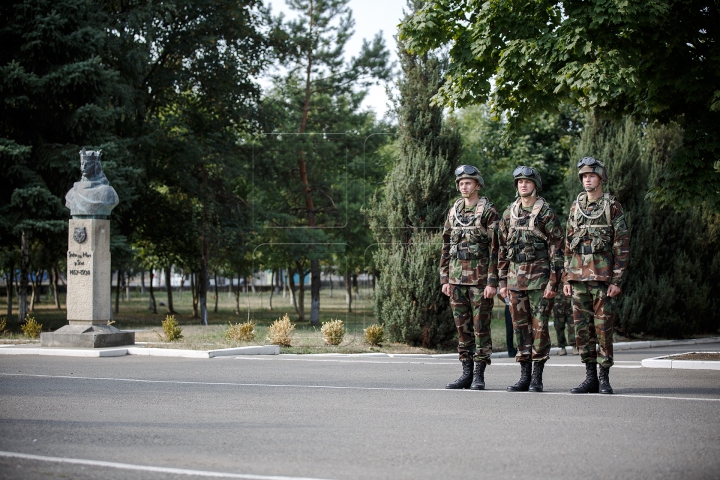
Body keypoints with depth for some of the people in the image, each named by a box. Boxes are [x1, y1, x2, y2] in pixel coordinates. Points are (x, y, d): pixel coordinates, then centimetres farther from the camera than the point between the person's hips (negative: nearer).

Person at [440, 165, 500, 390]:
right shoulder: (453, 211, 13)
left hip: (480, 278, -6)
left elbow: (495, 249, -8)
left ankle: (479, 376, 2)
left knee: (481, 327, -2)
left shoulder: (488, 212, -5)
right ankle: (466, 373, 14)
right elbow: (446, 247, 16)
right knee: (462, 327, 8)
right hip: (457, 278, 6)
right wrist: (445, 279, 10)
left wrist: (493, 282, -14)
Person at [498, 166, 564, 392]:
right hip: (515, 278, 5)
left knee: (539, 326, -3)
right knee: (520, 326, 7)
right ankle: (524, 376, 13)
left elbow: (557, 249, -6)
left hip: (539, 277, -5)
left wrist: (553, 282, -13)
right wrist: (502, 281, 11)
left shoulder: (546, 214, -4)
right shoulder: (509, 214, 12)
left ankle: (537, 377, 2)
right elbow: (503, 249, 16)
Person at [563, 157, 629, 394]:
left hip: (603, 276, -5)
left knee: (603, 327, -3)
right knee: (582, 329, 5)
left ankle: (604, 378, 4)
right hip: (578, 276, 5)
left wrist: (617, 280, -11)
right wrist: (566, 277, 10)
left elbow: (622, 246, -4)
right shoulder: (576, 207, 13)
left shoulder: (613, 207, -1)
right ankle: (590, 377, 12)